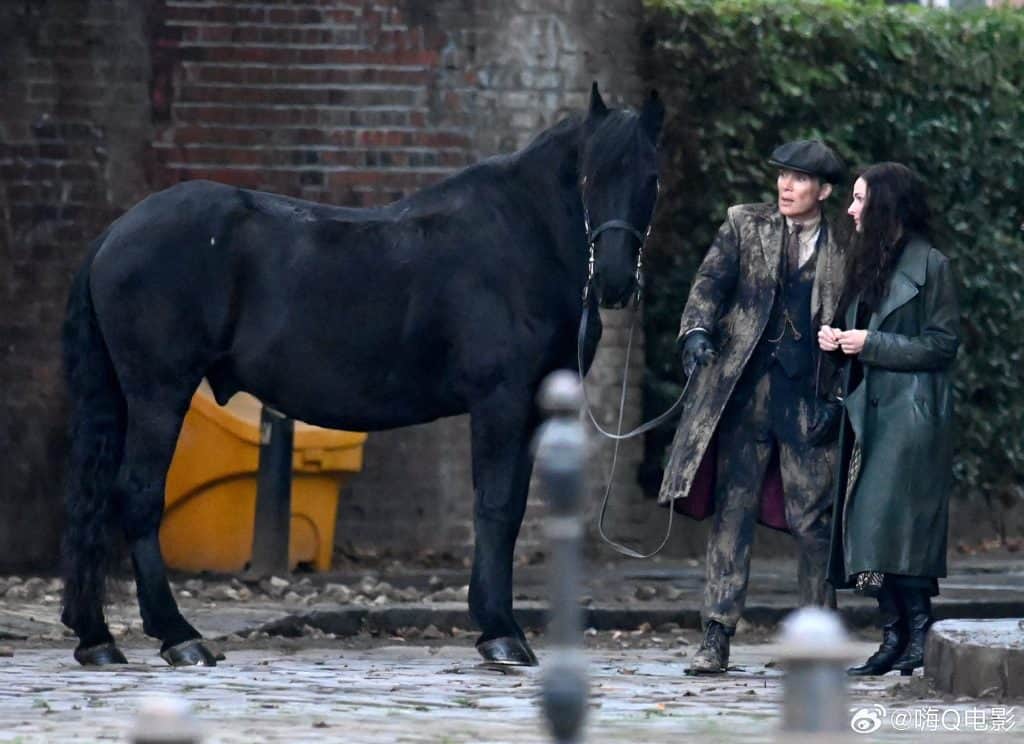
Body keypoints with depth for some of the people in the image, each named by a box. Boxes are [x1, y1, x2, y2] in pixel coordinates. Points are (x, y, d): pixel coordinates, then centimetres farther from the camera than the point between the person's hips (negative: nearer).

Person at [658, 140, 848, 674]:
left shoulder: (842, 249, 7)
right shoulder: (745, 226, 8)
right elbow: (711, 282, -2)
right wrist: (698, 330, -22)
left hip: (810, 403, 0)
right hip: (746, 393, 0)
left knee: (813, 523, 1)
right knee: (732, 514, -2)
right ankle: (716, 639, -1)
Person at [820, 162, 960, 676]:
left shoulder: (929, 266, -7)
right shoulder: (869, 263, 17)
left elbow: (942, 345, -10)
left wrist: (871, 344, -14)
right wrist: (838, 340, 4)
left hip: (910, 414, -8)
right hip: (869, 412, 8)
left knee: (894, 524, -13)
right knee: (870, 527, 3)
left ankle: (919, 637, -10)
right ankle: (894, 638, 5)